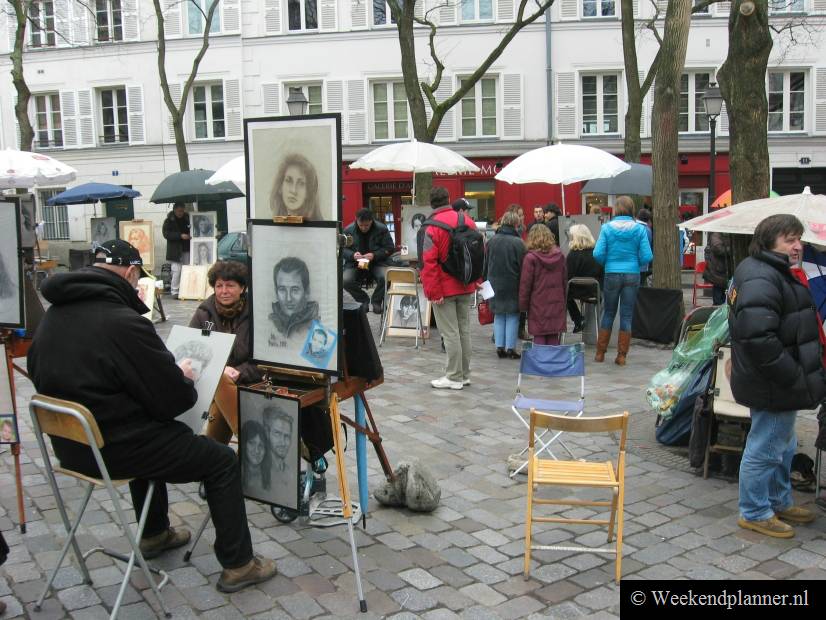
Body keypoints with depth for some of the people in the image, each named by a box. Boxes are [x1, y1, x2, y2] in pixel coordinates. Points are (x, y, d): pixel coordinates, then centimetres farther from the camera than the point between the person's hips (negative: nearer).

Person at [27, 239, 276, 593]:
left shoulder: (53, 316, 2)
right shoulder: (124, 323, -24)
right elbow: (173, 400, -20)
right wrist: (184, 379, 4)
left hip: (70, 443, 9)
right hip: (113, 449, -9)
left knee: (155, 433, 36)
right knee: (223, 462, 6)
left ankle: (154, 534, 46)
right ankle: (237, 565, 13)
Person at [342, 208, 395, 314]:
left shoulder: (381, 229, -2)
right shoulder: (348, 230, 1)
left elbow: (389, 248, 1)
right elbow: (342, 249, 5)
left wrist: (375, 255, -16)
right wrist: (352, 255, -17)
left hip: (376, 262, -1)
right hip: (354, 263, 1)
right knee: (345, 280, -28)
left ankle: (376, 300, 1)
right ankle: (363, 299, 3)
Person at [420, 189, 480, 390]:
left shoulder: (433, 226, -14)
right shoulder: (468, 222, 4)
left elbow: (429, 262, -18)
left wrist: (433, 291, -16)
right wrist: (476, 280, 17)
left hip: (445, 288, -6)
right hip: (466, 287, 6)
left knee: (450, 333, 0)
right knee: (464, 330, 13)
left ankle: (454, 377, 6)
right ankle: (464, 375, 22)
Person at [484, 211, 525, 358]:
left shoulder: (492, 241, 1)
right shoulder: (518, 242, -12)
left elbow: (486, 263, 7)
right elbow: (522, 266, -10)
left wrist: (486, 280, 16)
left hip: (495, 283, 4)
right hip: (512, 284, -4)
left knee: (498, 315, 12)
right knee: (512, 315, 5)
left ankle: (500, 347, 11)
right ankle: (510, 348, 5)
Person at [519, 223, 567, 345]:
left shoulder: (530, 258, -10)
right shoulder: (560, 256, 5)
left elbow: (525, 284, -8)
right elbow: (564, 280, 12)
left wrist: (523, 305, 1)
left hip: (538, 304, -4)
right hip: (556, 303, 4)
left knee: (539, 338, 0)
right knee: (553, 339, 8)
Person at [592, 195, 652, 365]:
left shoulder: (607, 228, -5)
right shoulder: (639, 229, -4)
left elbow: (598, 254, -10)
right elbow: (647, 257, -7)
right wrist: (636, 264, 13)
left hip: (612, 275, 0)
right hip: (632, 275, 0)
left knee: (608, 313, 14)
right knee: (627, 316, 7)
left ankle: (600, 353, 18)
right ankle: (621, 356, 10)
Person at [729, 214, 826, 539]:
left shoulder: (774, 272, 13)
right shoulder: (761, 279, -24)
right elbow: (759, 339, -32)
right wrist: (795, 379, -25)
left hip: (778, 381, 12)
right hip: (772, 386, -12)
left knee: (782, 445, 24)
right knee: (766, 448, 3)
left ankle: (779, 502, 41)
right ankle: (754, 512, 18)